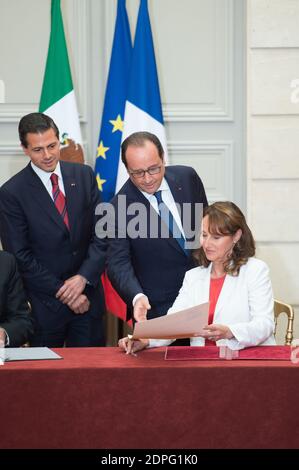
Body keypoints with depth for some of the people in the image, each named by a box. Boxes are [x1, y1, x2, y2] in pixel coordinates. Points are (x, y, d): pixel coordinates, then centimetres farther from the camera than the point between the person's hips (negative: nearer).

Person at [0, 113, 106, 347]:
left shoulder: (84, 176, 3)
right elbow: (21, 257, -8)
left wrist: (83, 277, -11)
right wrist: (62, 292, -11)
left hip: (88, 294, 3)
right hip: (45, 303, -3)